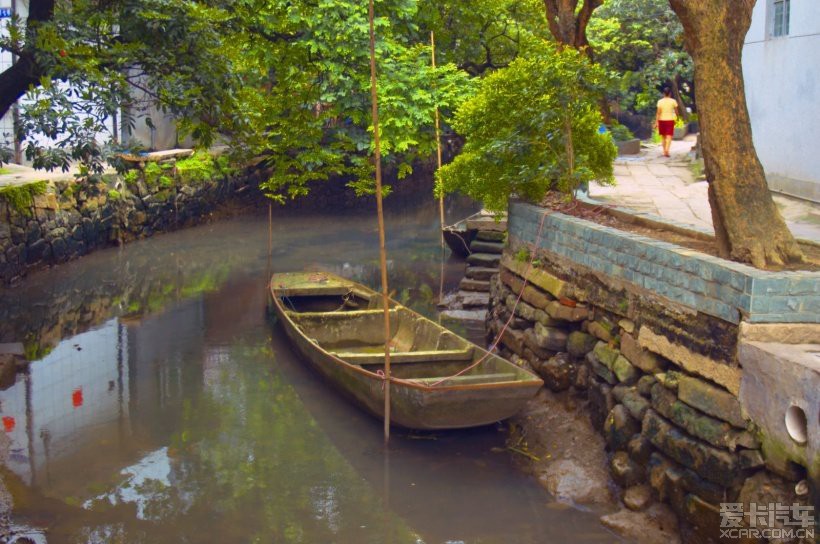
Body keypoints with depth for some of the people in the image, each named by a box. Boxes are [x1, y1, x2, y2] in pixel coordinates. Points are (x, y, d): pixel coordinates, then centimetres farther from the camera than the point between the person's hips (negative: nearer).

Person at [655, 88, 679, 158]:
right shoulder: (673, 101, -3)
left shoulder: (660, 101, -4)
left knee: (663, 136, 14)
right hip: (670, 120, -1)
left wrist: (656, 122, -9)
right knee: (669, 136, -5)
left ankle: (664, 151, 21)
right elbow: (676, 111, 5)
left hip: (662, 120, 1)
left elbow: (658, 112, -9)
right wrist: (677, 117, 24)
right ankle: (667, 150, -26)